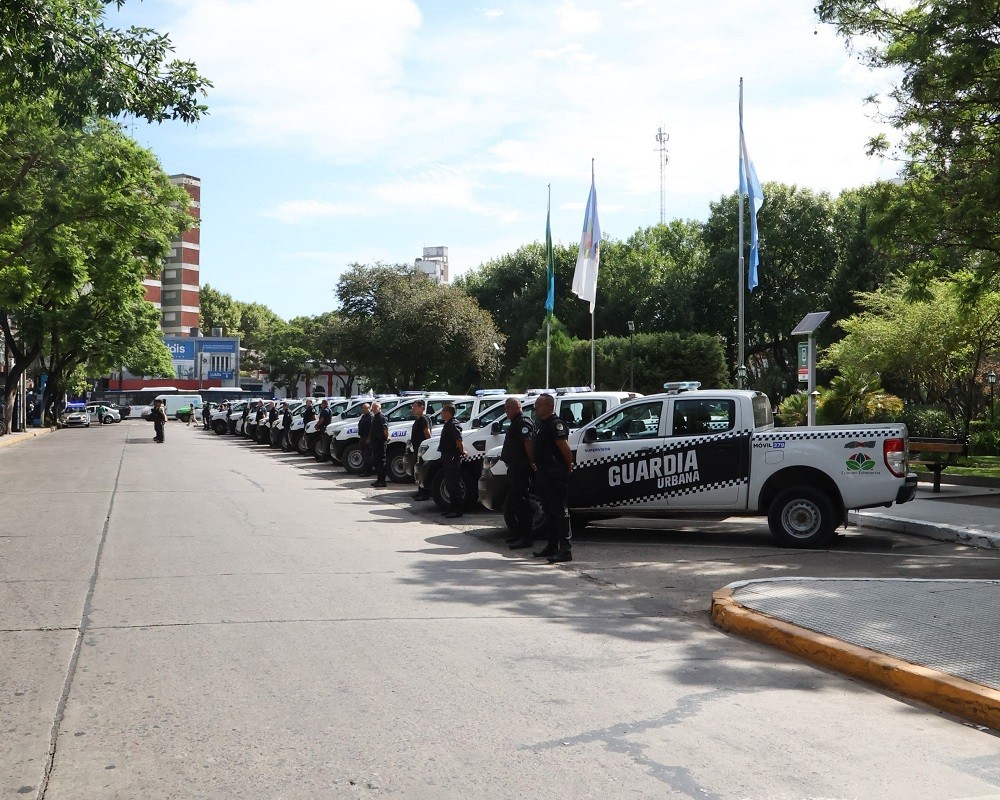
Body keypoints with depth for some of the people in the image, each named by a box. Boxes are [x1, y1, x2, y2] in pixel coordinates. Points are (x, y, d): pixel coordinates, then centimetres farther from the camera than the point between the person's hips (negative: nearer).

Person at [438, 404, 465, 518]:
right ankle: (452, 507, 22)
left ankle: (457, 509, -3)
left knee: (454, 485, -6)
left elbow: (459, 442, -24)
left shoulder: (453, 425, -17)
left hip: (453, 459, -11)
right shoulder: (447, 425, 15)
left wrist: (462, 452, -11)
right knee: (449, 484, 15)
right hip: (447, 458, 11)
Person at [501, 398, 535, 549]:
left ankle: (526, 538, -10)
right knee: (515, 500, 16)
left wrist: (531, 462, -26)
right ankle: (518, 534, 25)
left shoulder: (523, 423, -14)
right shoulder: (515, 423, 20)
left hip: (520, 468, -11)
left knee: (520, 501, -11)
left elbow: (528, 444, -24)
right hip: (514, 468, 11)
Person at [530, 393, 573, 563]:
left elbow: (565, 448, -19)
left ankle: (565, 550, -9)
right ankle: (551, 546, 24)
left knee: (559, 511, -9)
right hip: (543, 474, 10)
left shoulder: (555, 423, -15)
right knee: (548, 511, 16)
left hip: (555, 474, -10)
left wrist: (569, 466, -10)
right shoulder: (540, 424, 16)